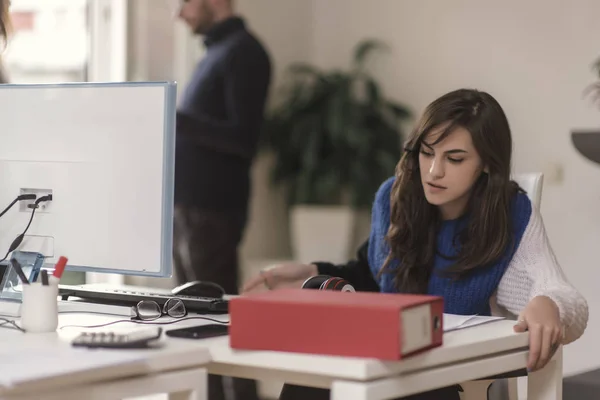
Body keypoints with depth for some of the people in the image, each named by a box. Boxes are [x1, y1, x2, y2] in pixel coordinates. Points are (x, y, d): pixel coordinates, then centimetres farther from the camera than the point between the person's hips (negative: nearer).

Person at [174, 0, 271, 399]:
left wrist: (175, 119, -26)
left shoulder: (243, 52, -11)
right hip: (190, 205, 10)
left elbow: (243, 139, -19)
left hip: (210, 211, -10)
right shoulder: (217, 52, 17)